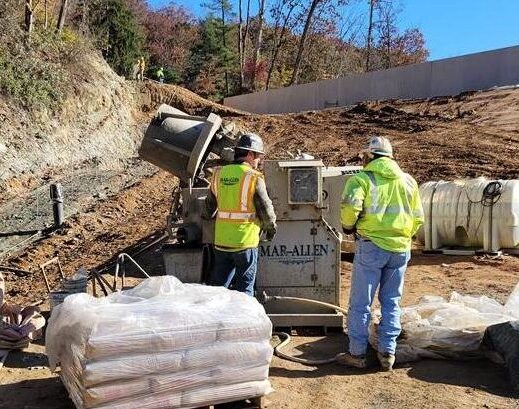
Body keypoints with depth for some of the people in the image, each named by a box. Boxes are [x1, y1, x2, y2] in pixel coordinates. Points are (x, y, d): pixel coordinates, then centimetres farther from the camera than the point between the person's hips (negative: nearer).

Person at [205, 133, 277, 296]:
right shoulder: (253, 177, -11)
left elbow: (210, 206, 16)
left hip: (221, 240, 5)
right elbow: (265, 208, -8)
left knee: (217, 285, 15)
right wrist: (270, 228, 10)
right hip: (245, 240, -5)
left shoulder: (219, 174, 5)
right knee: (244, 289, 8)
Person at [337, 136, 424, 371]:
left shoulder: (362, 179, -4)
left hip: (371, 246, -4)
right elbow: (418, 218, 11)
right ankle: (387, 353, 19)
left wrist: (348, 226, -1)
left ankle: (357, 354, 14)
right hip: (401, 249, 5)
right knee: (391, 302, 16)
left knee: (361, 303, 6)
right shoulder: (408, 181, 11)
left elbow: (350, 205, -21)